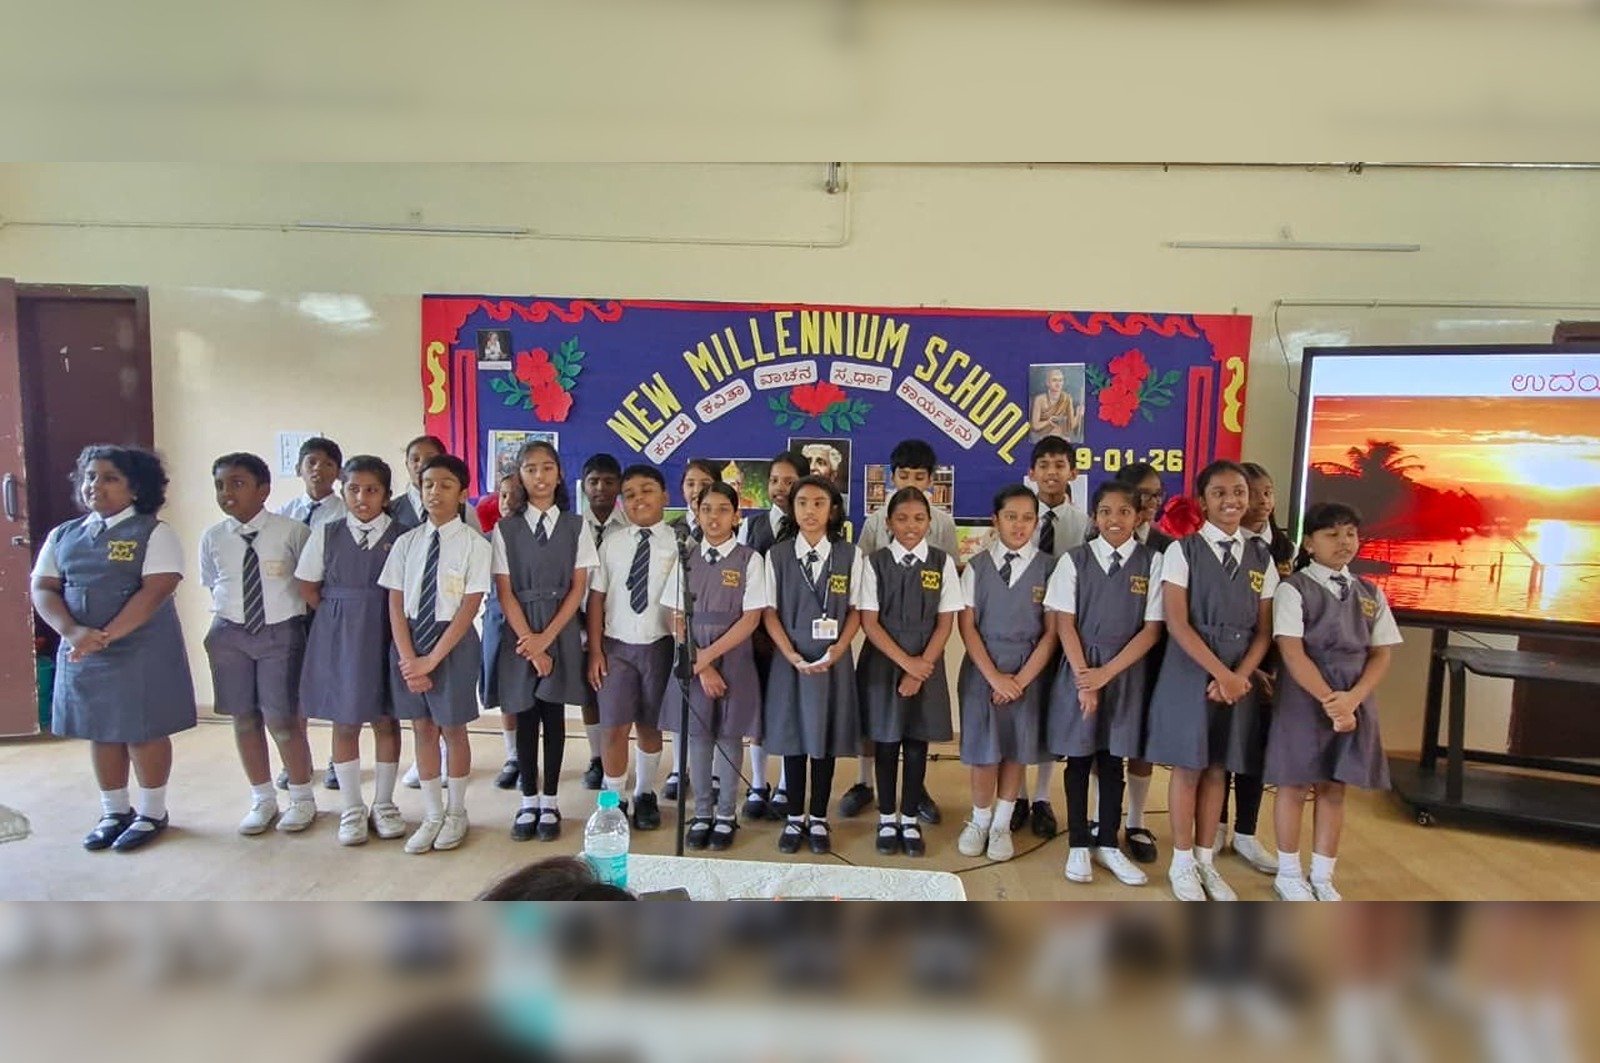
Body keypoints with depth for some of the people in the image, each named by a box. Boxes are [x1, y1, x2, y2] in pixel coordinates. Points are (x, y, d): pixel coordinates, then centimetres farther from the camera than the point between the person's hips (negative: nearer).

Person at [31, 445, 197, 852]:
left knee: (145, 732, 4)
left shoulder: (153, 533, -7)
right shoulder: (63, 536, 10)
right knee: (100, 733, 14)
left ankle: (152, 813, 20)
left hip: (141, 652, -5)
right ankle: (114, 812, 29)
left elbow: (155, 591, -16)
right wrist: (73, 632, -14)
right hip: (81, 652, 5)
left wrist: (105, 635, -21)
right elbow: (43, 590, 4)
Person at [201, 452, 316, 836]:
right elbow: (213, 587, 13)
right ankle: (262, 799, 29)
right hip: (230, 634, 4)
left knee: (283, 719, 1)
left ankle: (302, 798, 22)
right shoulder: (212, 538, -1)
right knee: (243, 719, 11)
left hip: (281, 632, -4)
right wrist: (227, 618, 7)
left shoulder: (293, 532, -11)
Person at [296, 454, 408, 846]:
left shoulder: (400, 536, -6)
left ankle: (384, 805, 24)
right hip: (337, 636, 2)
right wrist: (337, 618, 2)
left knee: (386, 720, 8)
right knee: (344, 722, 9)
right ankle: (352, 808, 23)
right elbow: (307, 586, 7)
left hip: (385, 634, -1)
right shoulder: (326, 534, 1)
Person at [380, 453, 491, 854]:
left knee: (452, 727, 8)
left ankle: (456, 813, 27)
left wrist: (431, 659, -14)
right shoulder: (406, 542, 3)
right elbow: (396, 605, 1)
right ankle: (432, 815, 27)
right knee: (422, 728, 12)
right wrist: (408, 659, -9)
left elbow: (469, 607, -12)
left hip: (454, 641, -4)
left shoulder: (474, 544, -9)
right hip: (409, 639, 4)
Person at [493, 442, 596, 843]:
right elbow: (504, 591, -3)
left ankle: (549, 803, 18)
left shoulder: (575, 526, 0)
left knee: (554, 715, 6)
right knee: (525, 716, 7)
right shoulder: (505, 529, 0)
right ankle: (528, 801, 21)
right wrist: (529, 639, -11)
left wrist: (547, 637, -11)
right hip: (519, 633, 0)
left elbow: (579, 587, -3)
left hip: (561, 632, 0)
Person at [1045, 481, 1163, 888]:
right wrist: (1084, 678, -11)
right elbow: (1065, 624, -4)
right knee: (1079, 759, 7)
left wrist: (1106, 673, -11)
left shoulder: (1152, 562, -1)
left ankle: (1107, 845, 24)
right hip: (1079, 669, -1)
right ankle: (1078, 846, 19)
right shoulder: (1074, 560, -2)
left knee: (1113, 760, 11)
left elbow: (1152, 629, -3)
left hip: (1126, 672, 1)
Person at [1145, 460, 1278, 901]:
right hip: (1190, 672, -4)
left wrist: (1240, 675, -9)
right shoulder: (1182, 550, -6)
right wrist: (1221, 673, -16)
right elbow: (1177, 623, -12)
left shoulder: (1261, 558, 7)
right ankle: (1183, 864, 19)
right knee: (1188, 768, 5)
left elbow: (1264, 630, 5)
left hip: (1241, 677, 4)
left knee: (1216, 769, 13)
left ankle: (1206, 861, 26)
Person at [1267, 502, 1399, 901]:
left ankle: (1322, 877, 24)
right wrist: (1328, 699, -19)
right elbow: (1292, 652, -13)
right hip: (1304, 698, -4)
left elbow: (1381, 654, 4)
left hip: (1355, 701, 5)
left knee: (1334, 789, 12)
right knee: (1296, 786, 5)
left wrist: (1351, 699, -11)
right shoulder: (1293, 589, -7)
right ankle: (1289, 873, 20)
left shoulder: (1371, 594, 8)